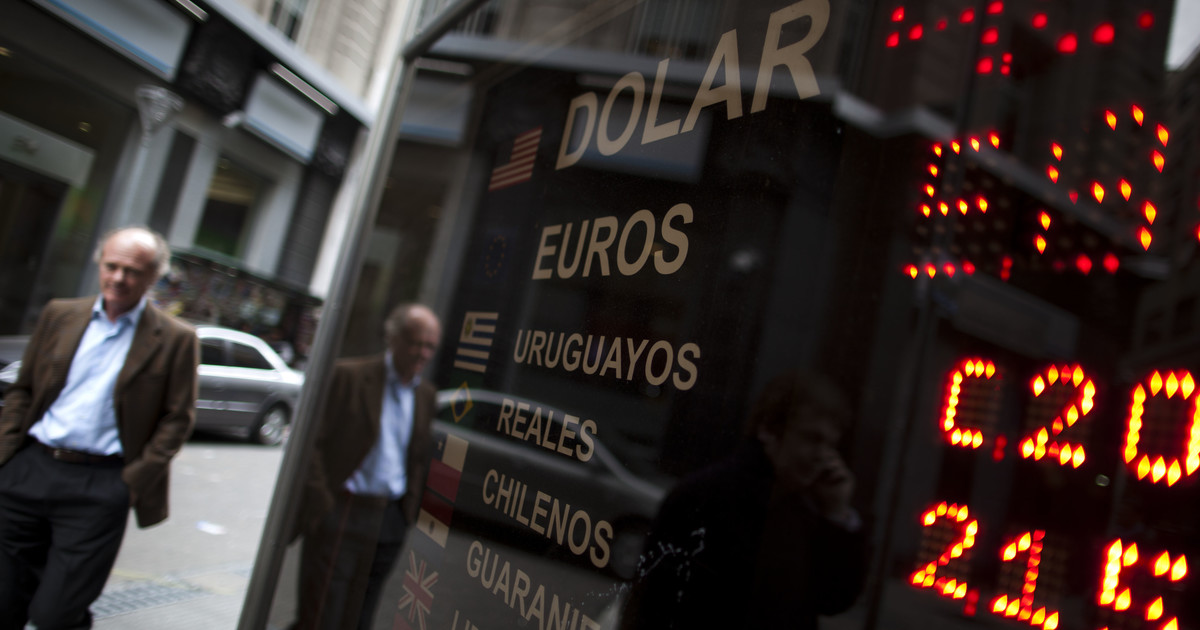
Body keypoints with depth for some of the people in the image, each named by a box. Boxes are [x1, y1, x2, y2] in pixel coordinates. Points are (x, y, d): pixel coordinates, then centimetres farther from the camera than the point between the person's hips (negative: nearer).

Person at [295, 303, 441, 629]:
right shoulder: (349, 375, -8)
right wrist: (319, 503, -13)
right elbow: (314, 441, -9)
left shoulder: (426, 394, 9)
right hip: (341, 513, -5)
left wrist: (410, 509, 10)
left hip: (391, 520, 5)